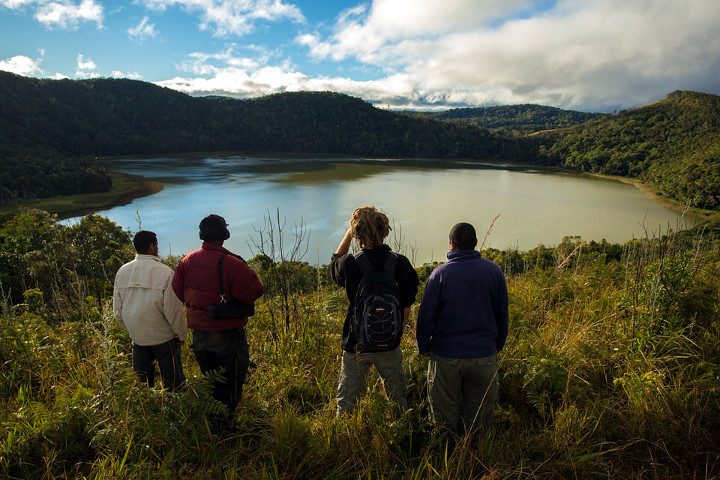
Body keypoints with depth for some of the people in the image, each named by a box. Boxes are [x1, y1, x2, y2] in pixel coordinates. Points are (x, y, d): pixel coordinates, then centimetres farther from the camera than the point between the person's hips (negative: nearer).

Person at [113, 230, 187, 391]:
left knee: (141, 383, 18)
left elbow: (117, 309, 9)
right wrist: (182, 334, -3)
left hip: (137, 337, 6)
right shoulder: (165, 272, -17)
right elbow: (173, 309, -16)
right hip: (163, 337, -5)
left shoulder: (122, 271, 1)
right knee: (173, 383, 7)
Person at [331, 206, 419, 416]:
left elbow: (335, 262, 8)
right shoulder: (401, 263, -13)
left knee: (346, 401, 17)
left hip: (356, 344, -2)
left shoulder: (350, 264, -19)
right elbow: (406, 306, -2)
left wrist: (348, 234, 5)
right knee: (398, 398, 23)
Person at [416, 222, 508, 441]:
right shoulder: (494, 271, -2)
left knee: (445, 413, 15)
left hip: (446, 356, -2)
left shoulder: (440, 273, -12)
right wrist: (497, 345, 19)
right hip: (484, 355, 3)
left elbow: (426, 315, -8)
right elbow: (502, 314, 6)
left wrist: (423, 347, 5)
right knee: (480, 413, 18)